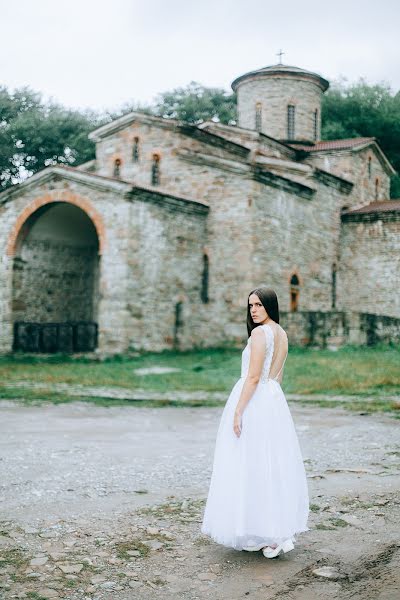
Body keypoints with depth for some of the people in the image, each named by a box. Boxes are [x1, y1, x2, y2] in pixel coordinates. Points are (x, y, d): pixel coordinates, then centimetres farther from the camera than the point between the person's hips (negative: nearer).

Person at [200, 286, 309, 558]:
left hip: (254, 402, -9)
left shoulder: (260, 332, -14)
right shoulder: (282, 333, 13)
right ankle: (282, 529, 20)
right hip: (275, 401, 9)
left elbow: (253, 377, -19)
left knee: (251, 467, -3)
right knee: (274, 467, 13)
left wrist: (238, 412, -18)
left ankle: (271, 536, 0)